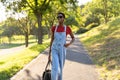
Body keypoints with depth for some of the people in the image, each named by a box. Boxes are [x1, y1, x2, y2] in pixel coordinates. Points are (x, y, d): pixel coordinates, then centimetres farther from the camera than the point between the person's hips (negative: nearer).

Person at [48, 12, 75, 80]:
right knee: (55, 68, -20)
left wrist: (69, 44, -9)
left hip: (62, 51, 1)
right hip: (54, 51, -1)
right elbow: (51, 40, 5)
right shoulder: (54, 28, 0)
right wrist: (49, 54, 5)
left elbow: (73, 38, 13)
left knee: (60, 69, 12)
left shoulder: (68, 28, -2)